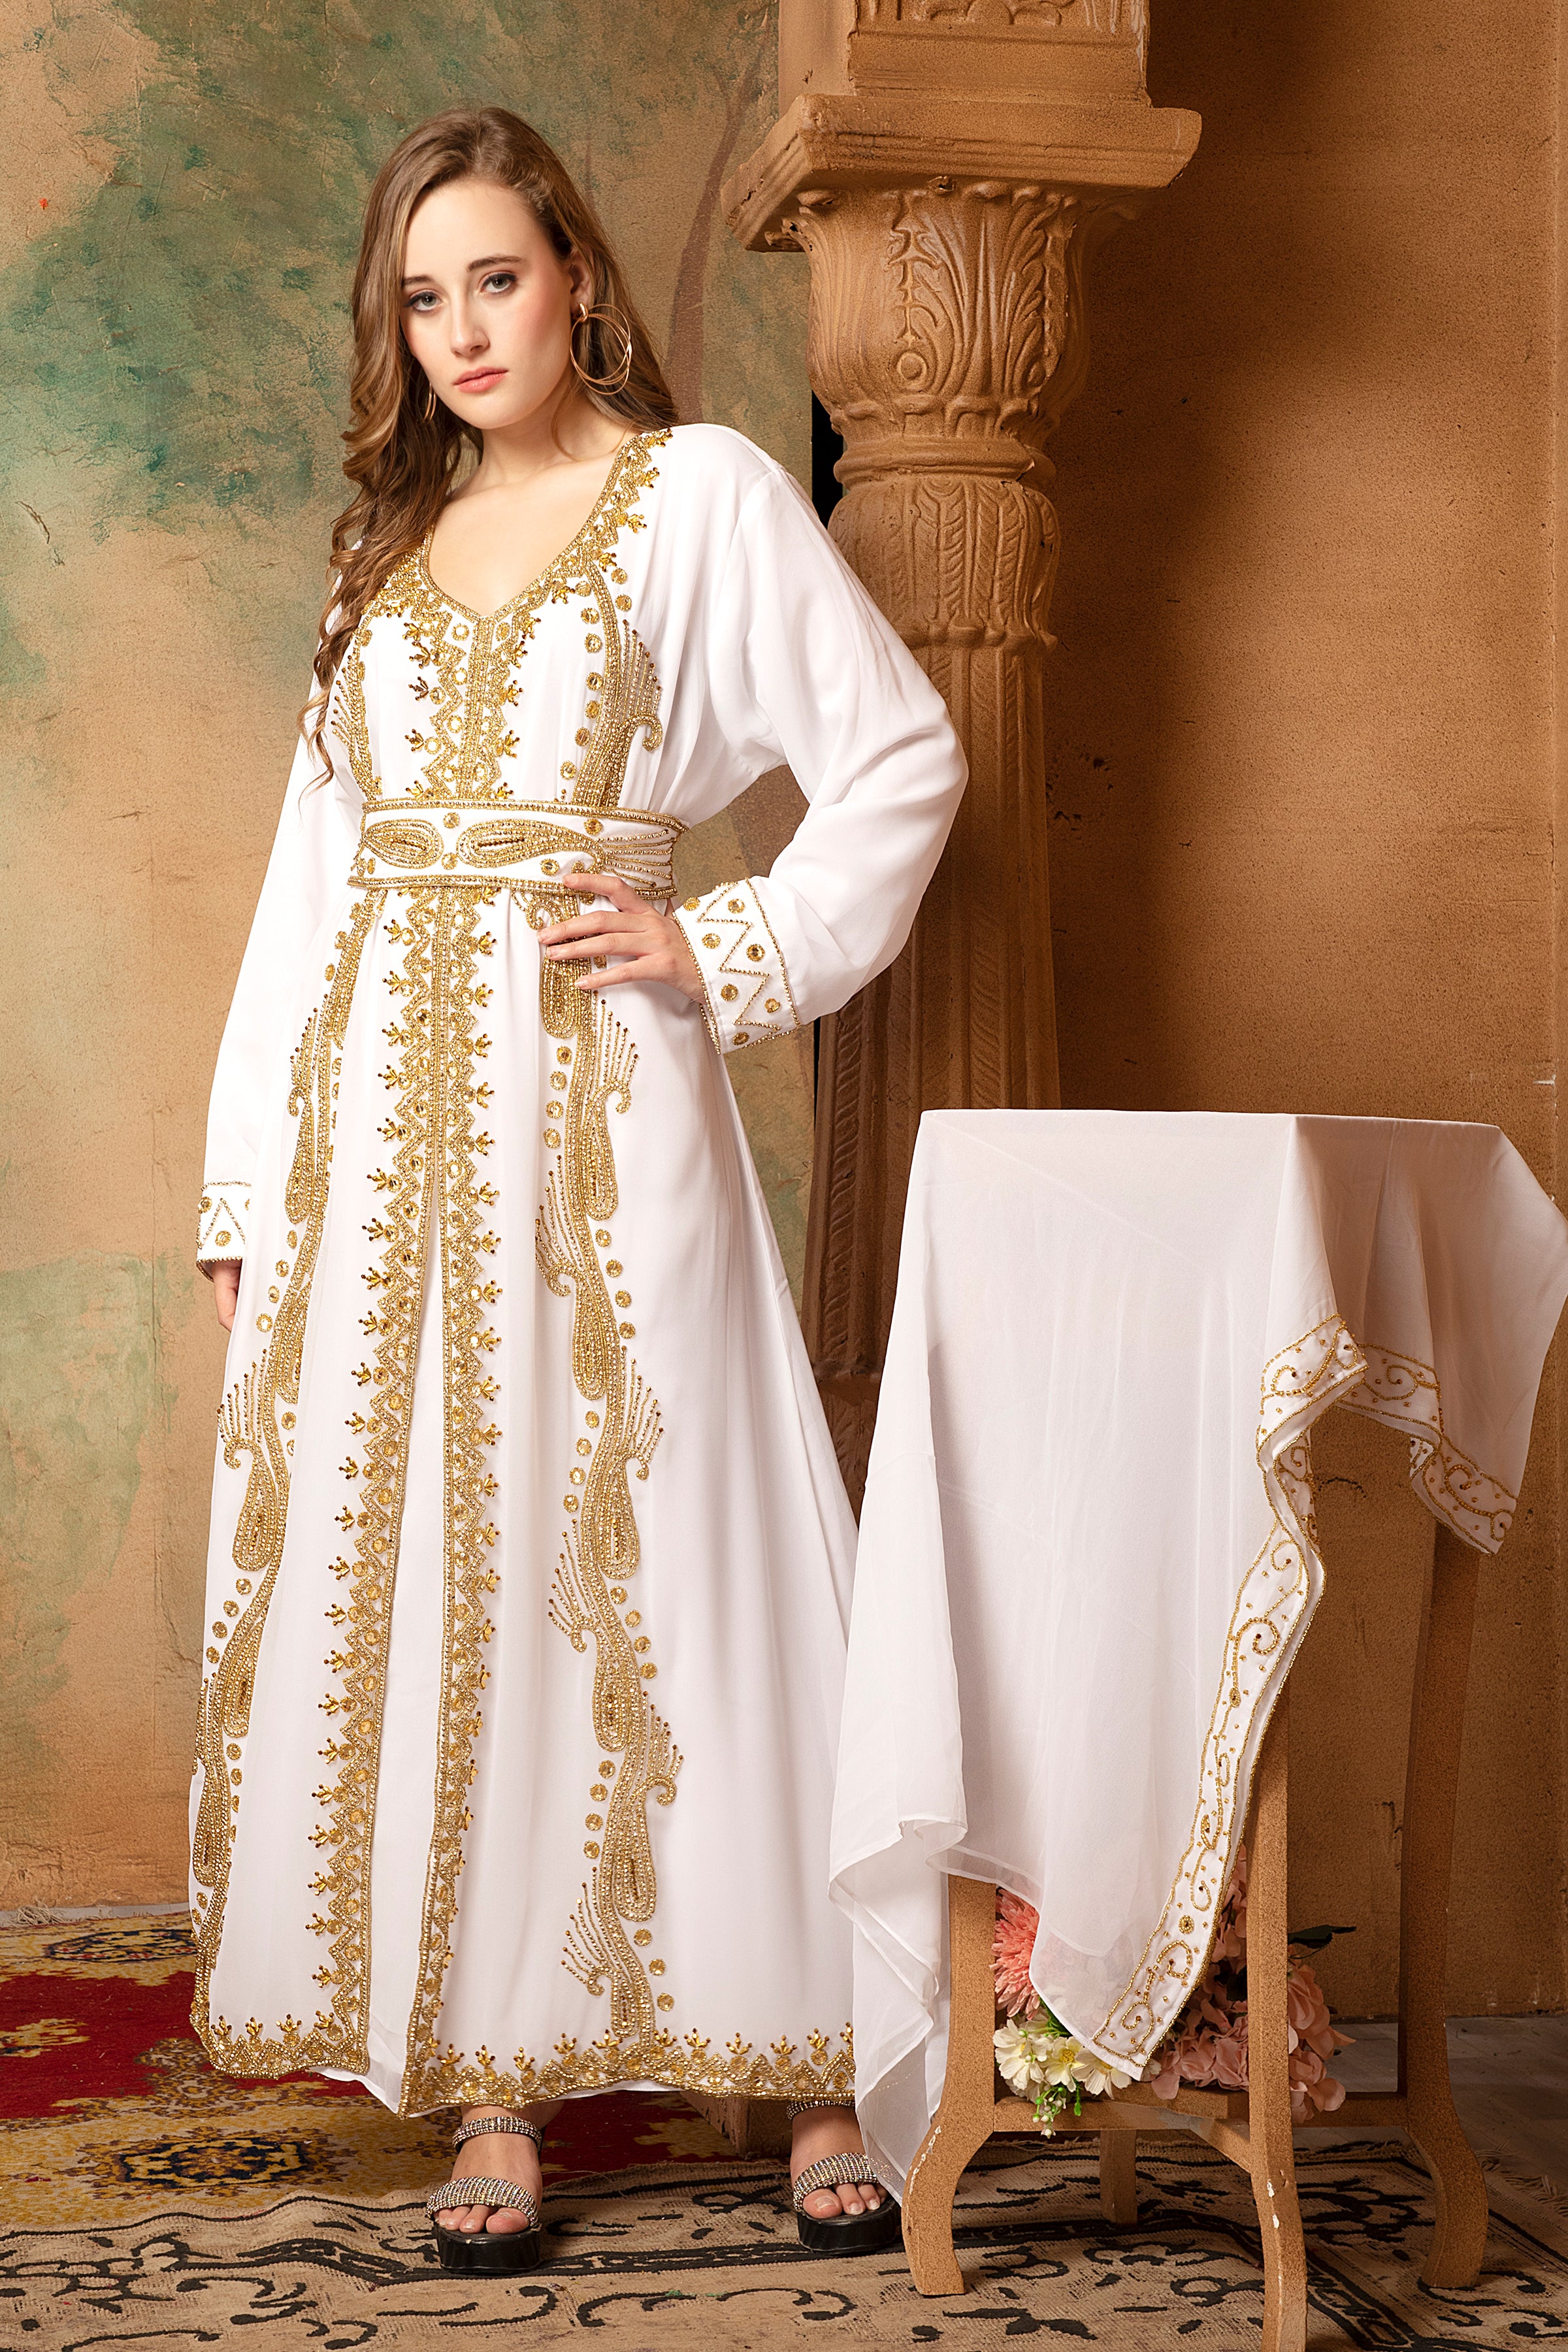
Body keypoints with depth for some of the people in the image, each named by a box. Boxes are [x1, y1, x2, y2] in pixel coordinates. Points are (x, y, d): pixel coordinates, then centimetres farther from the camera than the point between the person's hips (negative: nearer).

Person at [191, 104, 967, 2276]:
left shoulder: (704, 494, 5)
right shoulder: (390, 539, 18)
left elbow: (905, 760, 3)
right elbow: (319, 862, 16)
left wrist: (733, 952, -5)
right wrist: (248, 1181, 11)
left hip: (594, 1092, -4)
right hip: (375, 1105, 5)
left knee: (657, 1550, -5)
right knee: (418, 1567, 1)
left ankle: (813, 2072, 4)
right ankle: (491, 2084, 8)